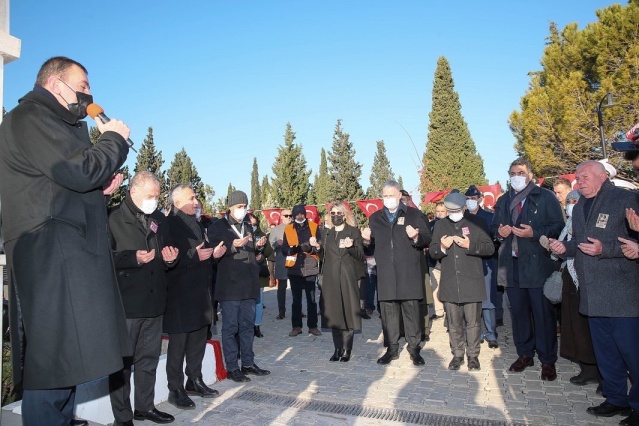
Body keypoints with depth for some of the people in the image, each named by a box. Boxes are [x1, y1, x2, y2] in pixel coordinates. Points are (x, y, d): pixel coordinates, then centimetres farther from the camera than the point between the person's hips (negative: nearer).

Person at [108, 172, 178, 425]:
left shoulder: (159, 219, 14)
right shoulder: (114, 218, -5)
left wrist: (170, 258, -1)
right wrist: (134, 258, -23)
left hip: (154, 301, 6)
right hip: (125, 302, -6)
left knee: (149, 358, 16)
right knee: (123, 360, 5)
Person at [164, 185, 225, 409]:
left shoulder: (197, 224, 16)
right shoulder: (169, 224, -12)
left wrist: (213, 253, 4)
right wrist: (195, 256, -22)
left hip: (200, 291, 9)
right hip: (179, 293, -8)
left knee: (198, 340, 16)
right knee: (178, 343, 2)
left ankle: (195, 381, 30)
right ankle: (176, 389, 14)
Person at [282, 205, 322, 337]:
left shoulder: (314, 227, 5)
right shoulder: (288, 229, 8)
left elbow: (320, 245, 0)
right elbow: (284, 249, 4)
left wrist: (311, 248, -20)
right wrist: (293, 249, -16)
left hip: (310, 267, -1)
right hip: (295, 268, 1)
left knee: (311, 298, 2)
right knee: (296, 299, 8)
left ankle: (313, 326, 12)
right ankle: (296, 326, 15)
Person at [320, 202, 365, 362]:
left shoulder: (354, 232, 3)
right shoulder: (328, 233, 16)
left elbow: (361, 257, -1)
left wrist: (351, 247, -19)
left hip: (347, 278, -3)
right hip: (331, 278, 4)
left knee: (348, 312, -3)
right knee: (333, 313, 2)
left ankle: (346, 349, 5)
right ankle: (337, 348, 11)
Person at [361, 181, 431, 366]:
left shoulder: (414, 214, 5)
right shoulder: (375, 218, 15)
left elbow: (427, 239, 1)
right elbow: (372, 245, 18)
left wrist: (416, 237, -20)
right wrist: (367, 239, -4)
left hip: (409, 273, -3)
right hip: (385, 274, 3)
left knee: (411, 310, 2)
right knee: (388, 311, 7)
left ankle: (414, 348, 16)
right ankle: (392, 348, 19)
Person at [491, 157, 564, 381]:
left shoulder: (545, 197, 0)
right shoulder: (503, 201, 15)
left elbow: (558, 226, -6)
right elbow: (494, 227, 19)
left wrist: (534, 233, -20)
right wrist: (499, 232, -3)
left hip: (538, 264, -4)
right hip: (512, 264, 5)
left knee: (543, 313, 1)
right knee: (518, 311, 11)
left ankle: (548, 360, 14)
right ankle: (524, 354, 25)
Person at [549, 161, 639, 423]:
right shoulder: (579, 207, 15)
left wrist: (604, 249, -24)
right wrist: (564, 247, 5)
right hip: (593, 294, 7)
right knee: (605, 352, 15)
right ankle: (616, 399, 29)